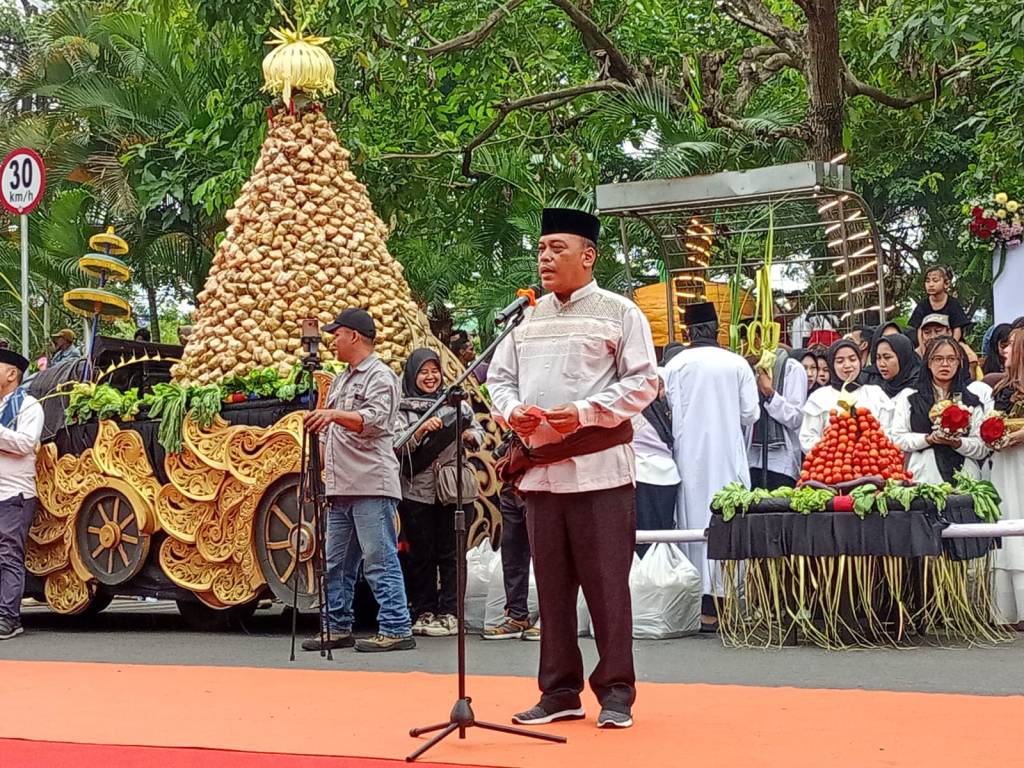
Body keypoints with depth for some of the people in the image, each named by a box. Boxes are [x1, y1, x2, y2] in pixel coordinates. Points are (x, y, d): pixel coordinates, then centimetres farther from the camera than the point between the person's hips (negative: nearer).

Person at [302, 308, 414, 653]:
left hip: (371, 486, -9)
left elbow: (374, 420, -20)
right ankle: (338, 628, 18)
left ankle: (396, 629, -7)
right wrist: (321, 474, 21)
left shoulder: (380, 376, -3)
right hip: (341, 488, 9)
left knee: (380, 561, -9)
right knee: (336, 563, 11)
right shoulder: (340, 381, 24)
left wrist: (334, 414, -32)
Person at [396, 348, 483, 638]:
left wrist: (469, 436, -7)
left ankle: (449, 612, 6)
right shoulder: (402, 408, 4)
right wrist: (422, 430, -22)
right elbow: (397, 445, -7)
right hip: (416, 491, -1)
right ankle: (424, 612, 12)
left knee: (449, 552, 1)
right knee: (421, 553, 5)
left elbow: (479, 433, 15)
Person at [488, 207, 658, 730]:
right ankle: (560, 691, 18)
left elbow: (643, 382, -7)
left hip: (599, 468, -5)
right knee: (552, 585, 9)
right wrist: (512, 410, -4)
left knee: (606, 585, -1)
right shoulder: (528, 317, 14)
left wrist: (585, 412, -17)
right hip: (540, 469, 5)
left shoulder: (618, 313, -1)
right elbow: (499, 377, 18)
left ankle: (616, 693, 9)